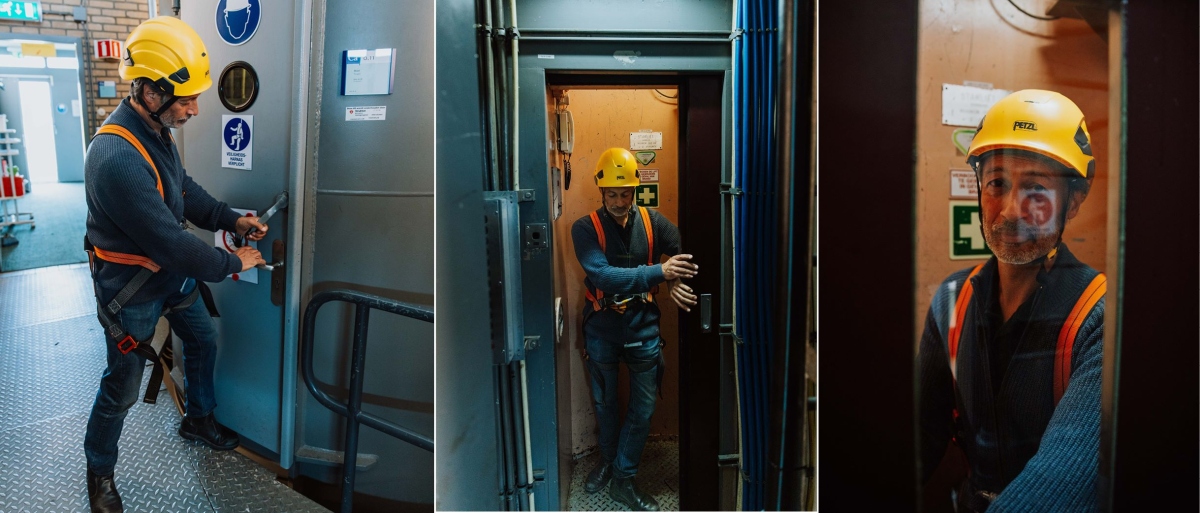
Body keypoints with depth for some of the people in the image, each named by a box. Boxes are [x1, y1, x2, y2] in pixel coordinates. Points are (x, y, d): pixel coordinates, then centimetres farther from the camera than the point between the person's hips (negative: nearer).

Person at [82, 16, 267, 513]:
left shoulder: (155, 129, -6)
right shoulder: (116, 159, -35)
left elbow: (185, 190, 10)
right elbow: (170, 241, -30)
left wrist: (231, 218, -2)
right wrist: (230, 263, -18)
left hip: (173, 271, 9)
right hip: (133, 289, -8)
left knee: (203, 340, 22)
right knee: (121, 388, 8)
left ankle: (199, 419, 46)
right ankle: (99, 470, 32)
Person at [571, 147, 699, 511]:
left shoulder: (652, 222, -6)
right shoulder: (585, 228, -14)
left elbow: (688, 252, -9)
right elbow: (603, 276, -28)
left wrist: (679, 282, -32)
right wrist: (659, 272, -38)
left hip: (642, 327, 1)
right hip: (602, 329, -1)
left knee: (643, 407, 6)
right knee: (604, 403, 18)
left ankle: (623, 479, 24)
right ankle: (608, 461, 43)